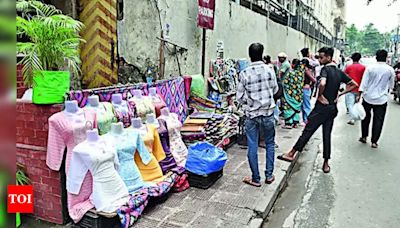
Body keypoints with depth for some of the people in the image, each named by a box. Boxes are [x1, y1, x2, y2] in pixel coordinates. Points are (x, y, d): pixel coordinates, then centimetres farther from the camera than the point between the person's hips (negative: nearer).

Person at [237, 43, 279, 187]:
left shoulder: (244, 74, -11)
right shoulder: (269, 70, -7)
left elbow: (239, 97, -6)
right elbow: (275, 90, 7)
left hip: (251, 115, -1)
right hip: (268, 113, 2)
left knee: (252, 147, 7)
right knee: (270, 144, 18)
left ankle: (255, 179, 15)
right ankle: (269, 175, 24)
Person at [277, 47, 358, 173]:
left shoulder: (325, 69, -12)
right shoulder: (339, 72, 10)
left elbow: (322, 83, -33)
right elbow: (354, 85, 16)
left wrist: (320, 96, -17)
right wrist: (339, 94, 10)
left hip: (322, 106, -7)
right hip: (333, 108, 7)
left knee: (308, 131, -3)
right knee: (327, 135, 10)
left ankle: (291, 154, 5)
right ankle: (326, 164, 14)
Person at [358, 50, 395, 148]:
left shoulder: (370, 68, -7)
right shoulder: (390, 70, -5)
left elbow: (364, 83, -9)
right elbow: (391, 85, 6)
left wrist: (359, 95, -5)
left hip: (368, 97, 0)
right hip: (381, 99, 0)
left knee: (366, 117, 17)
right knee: (378, 120, 7)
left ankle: (364, 137, 22)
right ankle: (374, 141, 8)